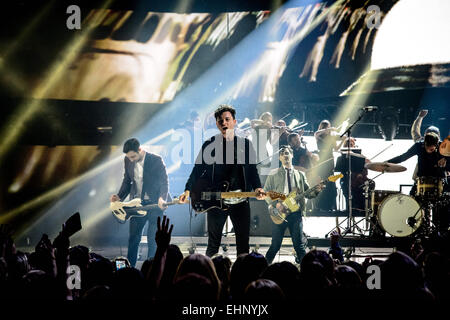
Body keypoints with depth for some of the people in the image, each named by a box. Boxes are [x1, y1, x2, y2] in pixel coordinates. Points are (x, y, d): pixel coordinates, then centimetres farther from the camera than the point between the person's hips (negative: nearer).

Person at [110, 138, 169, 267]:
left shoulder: (156, 160, -16)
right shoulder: (128, 160, 0)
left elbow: (164, 181, -15)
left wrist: (162, 198, -31)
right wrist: (120, 196, -1)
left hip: (154, 204, -4)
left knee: (152, 238, 0)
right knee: (133, 238, 8)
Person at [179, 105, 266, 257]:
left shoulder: (245, 144, 8)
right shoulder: (210, 144, 4)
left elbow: (252, 170, 9)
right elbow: (198, 169, 3)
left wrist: (257, 188, -8)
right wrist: (188, 190, -9)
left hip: (240, 200, 1)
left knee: (243, 242, 2)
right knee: (213, 244, 4)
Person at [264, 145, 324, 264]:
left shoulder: (300, 175, 16)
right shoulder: (273, 175, 9)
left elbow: (308, 194, 14)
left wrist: (316, 190, -7)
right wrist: (276, 204, -12)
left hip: (295, 213, 2)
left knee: (299, 244, -1)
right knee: (275, 244, 0)